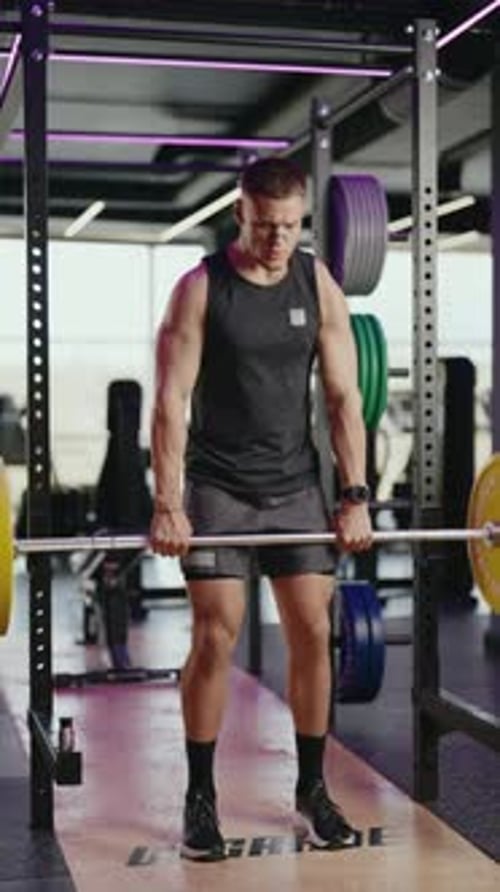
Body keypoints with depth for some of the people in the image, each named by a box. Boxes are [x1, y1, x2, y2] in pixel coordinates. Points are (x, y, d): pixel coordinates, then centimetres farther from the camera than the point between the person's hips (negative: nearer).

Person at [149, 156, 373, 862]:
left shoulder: (320, 286, 1)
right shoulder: (200, 288, -7)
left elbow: (344, 397, 0)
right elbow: (171, 400, -12)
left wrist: (355, 498, -6)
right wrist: (167, 503, -20)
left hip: (296, 488, 3)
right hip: (218, 489, -3)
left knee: (313, 632, 2)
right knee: (215, 637, -6)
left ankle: (312, 790, 17)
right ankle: (201, 797, 8)